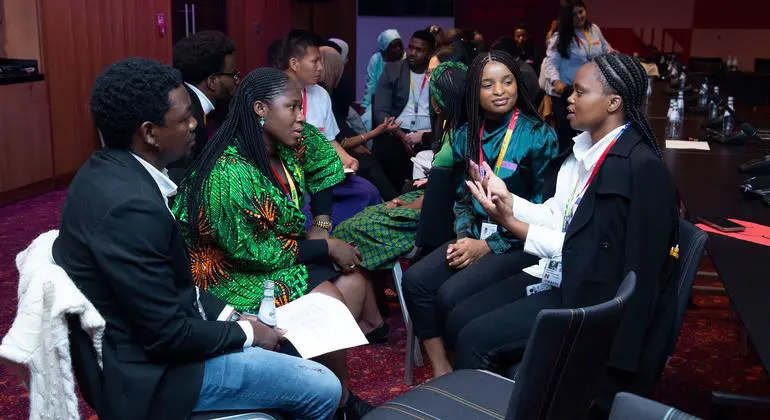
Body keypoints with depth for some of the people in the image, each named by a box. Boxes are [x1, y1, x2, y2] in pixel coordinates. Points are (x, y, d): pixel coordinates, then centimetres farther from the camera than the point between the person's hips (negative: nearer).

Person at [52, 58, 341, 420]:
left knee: (284, 341, 20)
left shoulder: (108, 170, 0)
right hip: (152, 369, -9)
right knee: (323, 389, -5)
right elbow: (169, 335, -25)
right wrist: (245, 332, -10)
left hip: (144, 337, 10)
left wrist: (226, 313, 3)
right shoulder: (130, 205, -31)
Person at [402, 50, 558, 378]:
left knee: (451, 295, -25)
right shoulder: (467, 136, 8)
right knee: (415, 281, -16)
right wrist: (463, 237, -5)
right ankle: (441, 371, -5)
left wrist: (487, 246, -14)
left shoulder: (539, 136, -8)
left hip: (518, 243, -6)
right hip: (476, 236, 6)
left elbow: (542, 207, -10)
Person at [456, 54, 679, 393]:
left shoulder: (640, 166, -21)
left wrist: (514, 226, -21)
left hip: (591, 294, -8)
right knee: (460, 319, 2)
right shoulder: (587, 146, 6)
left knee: (476, 338, -16)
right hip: (558, 276, 8)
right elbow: (560, 217, 8)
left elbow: (592, 256, -21)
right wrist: (507, 199, -4)